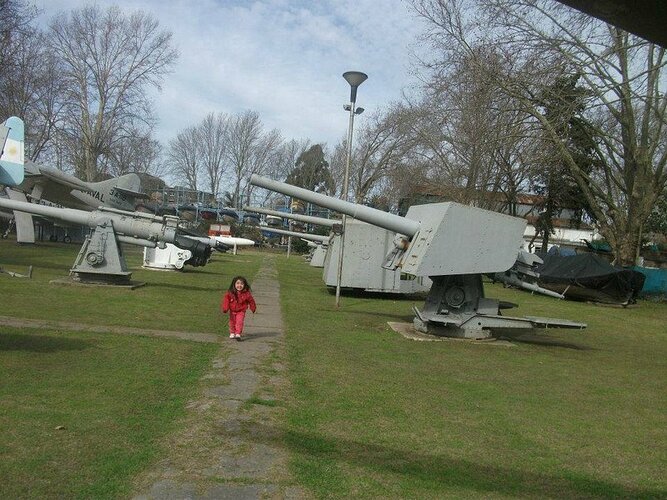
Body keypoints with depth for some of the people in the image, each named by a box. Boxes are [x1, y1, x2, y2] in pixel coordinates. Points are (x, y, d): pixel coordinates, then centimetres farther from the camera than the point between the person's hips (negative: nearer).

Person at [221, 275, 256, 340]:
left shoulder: (246, 294, -13)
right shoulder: (229, 293, -13)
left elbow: (251, 301, -1)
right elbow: (226, 301, -13)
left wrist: (253, 309, 9)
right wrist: (225, 309, -24)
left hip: (241, 311, -2)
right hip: (232, 311, 2)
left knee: (239, 322, -15)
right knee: (232, 322, 13)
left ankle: (238, 334, -14)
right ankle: (232, 333, 31)